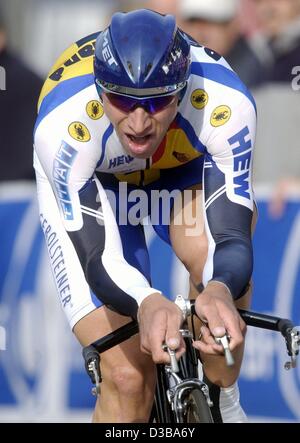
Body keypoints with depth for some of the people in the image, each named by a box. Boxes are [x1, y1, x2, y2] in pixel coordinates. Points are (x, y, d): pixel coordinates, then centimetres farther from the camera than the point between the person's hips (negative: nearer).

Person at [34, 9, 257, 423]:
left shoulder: (225, 104, -38)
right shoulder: (63, 125, -40)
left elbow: (233, 239, -39)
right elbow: (97, 259, -39)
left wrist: (219, 290, -64)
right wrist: (146, 303, -62)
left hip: (183, 169, 1)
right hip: (82, 185, -1)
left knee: (222, 269, -31)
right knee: (127, 378, -13)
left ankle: (221, 403, -6)